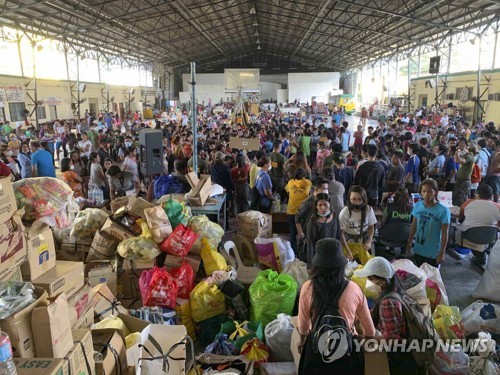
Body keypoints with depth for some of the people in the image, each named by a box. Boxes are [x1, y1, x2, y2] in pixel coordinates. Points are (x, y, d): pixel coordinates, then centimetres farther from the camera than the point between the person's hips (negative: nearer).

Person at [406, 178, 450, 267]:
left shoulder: (443, 210, -18)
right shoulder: (418, 205, -6)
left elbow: (444, 233, -13)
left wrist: (442, 253, -12)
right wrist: (409, 242, 11)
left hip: (433, 253, -4)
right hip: (418, 250, 4)